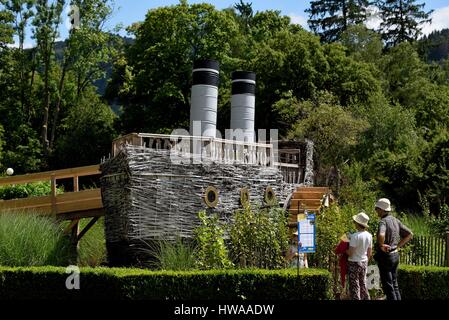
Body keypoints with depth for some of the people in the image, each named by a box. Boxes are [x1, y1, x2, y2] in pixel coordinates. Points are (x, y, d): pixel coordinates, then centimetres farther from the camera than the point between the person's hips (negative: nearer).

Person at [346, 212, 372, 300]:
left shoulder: (355, 236, -21)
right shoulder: (369, 236, -1)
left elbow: (350, 253, -21)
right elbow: (369, 253, 8)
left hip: (354, 263, -6)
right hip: (364, 263, 6)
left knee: (354, 286, 2)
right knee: (363, 285, 18)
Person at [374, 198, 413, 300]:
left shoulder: (383, 222, -18)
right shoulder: (395, 220, 7)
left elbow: (381, 235, -41)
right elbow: (409, 234, 13)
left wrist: (381, 245, -22)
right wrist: (398, 246, 11)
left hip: (385, 256, -8)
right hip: (395, 255, 8)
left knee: (388, 286, -1)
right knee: (394, 284, 17)